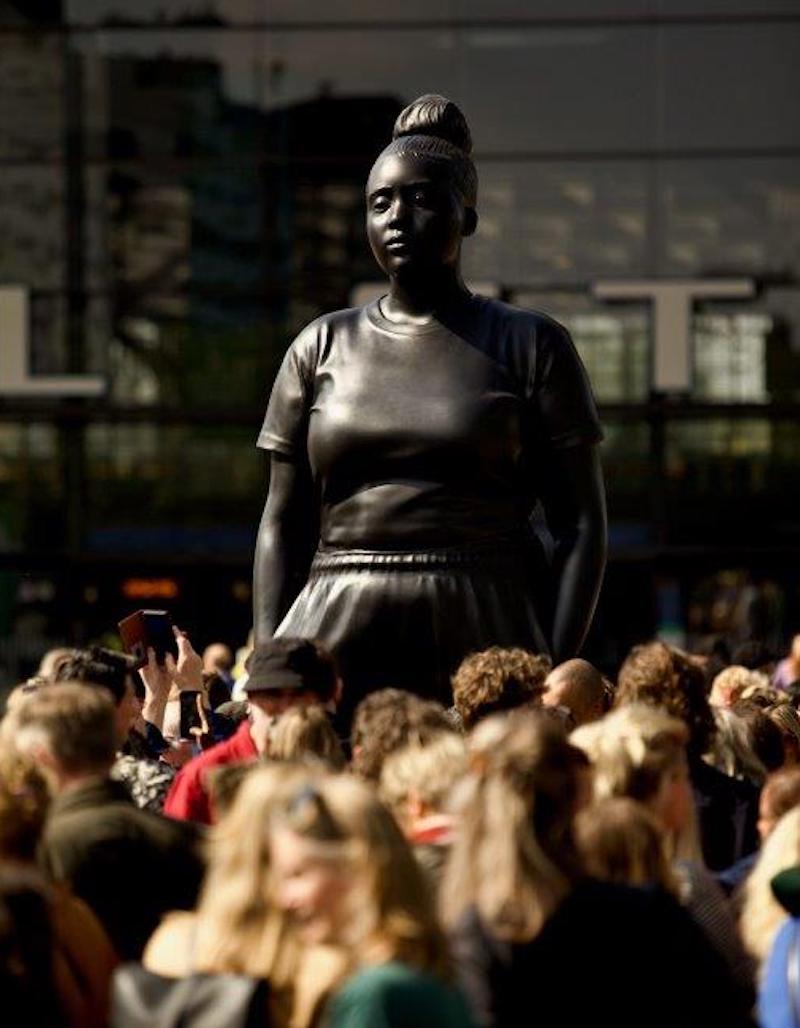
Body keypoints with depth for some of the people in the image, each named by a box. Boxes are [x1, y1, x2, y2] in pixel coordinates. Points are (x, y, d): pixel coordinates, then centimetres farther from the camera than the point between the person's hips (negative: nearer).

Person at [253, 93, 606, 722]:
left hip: (485, 640, -2)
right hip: (341, 645, 2)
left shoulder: (530, 346, 6)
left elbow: (581, 523, 2)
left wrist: (555, 670, -9)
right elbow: (283, 524, 14)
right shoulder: (322, 348, 14)